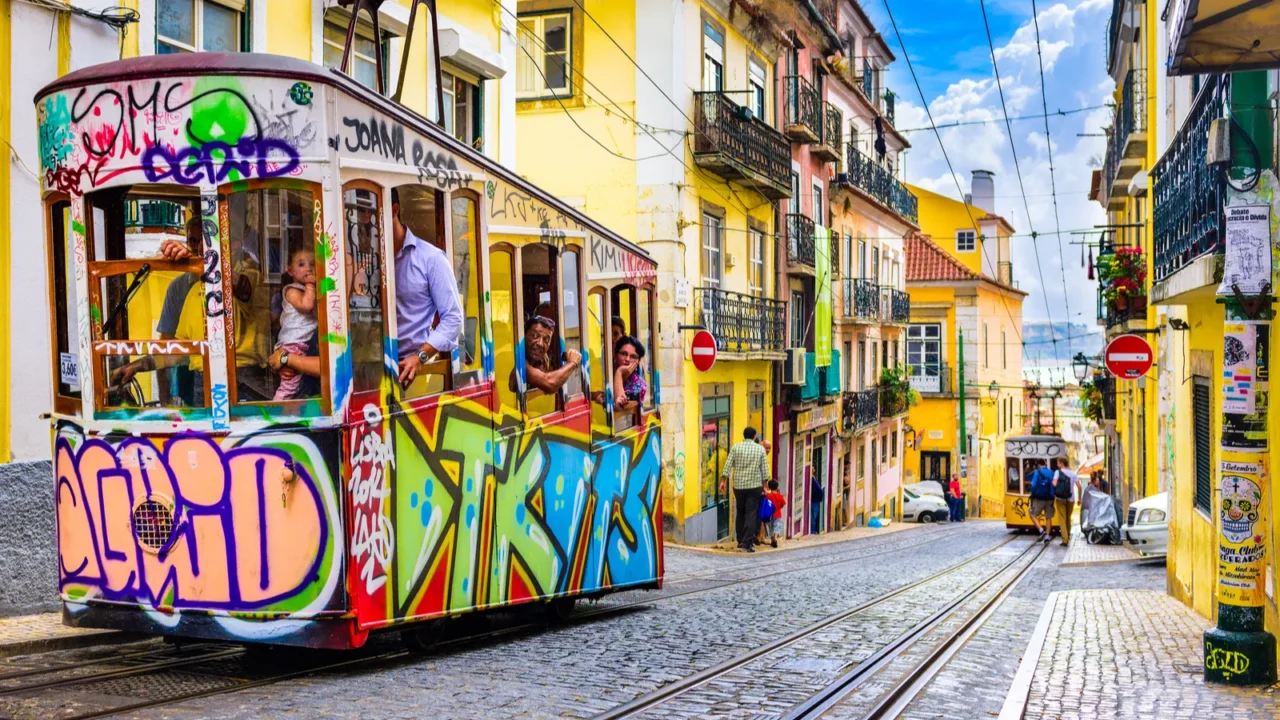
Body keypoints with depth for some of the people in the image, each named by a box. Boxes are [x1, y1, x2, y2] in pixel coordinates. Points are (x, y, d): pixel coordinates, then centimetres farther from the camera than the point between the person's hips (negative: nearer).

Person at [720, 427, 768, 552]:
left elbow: (728, 466, -4)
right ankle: (747, 543, -9)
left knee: (740, 513, 16)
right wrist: (764, 485, 9)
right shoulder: (760, 449, 1)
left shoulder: (736, 448, 0)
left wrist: (723, 481, 1)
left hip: (739, 486, 2)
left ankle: (740, 541, 20)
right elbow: (765, 470, 1)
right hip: (755, 486, -2)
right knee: (751, 514, -2)